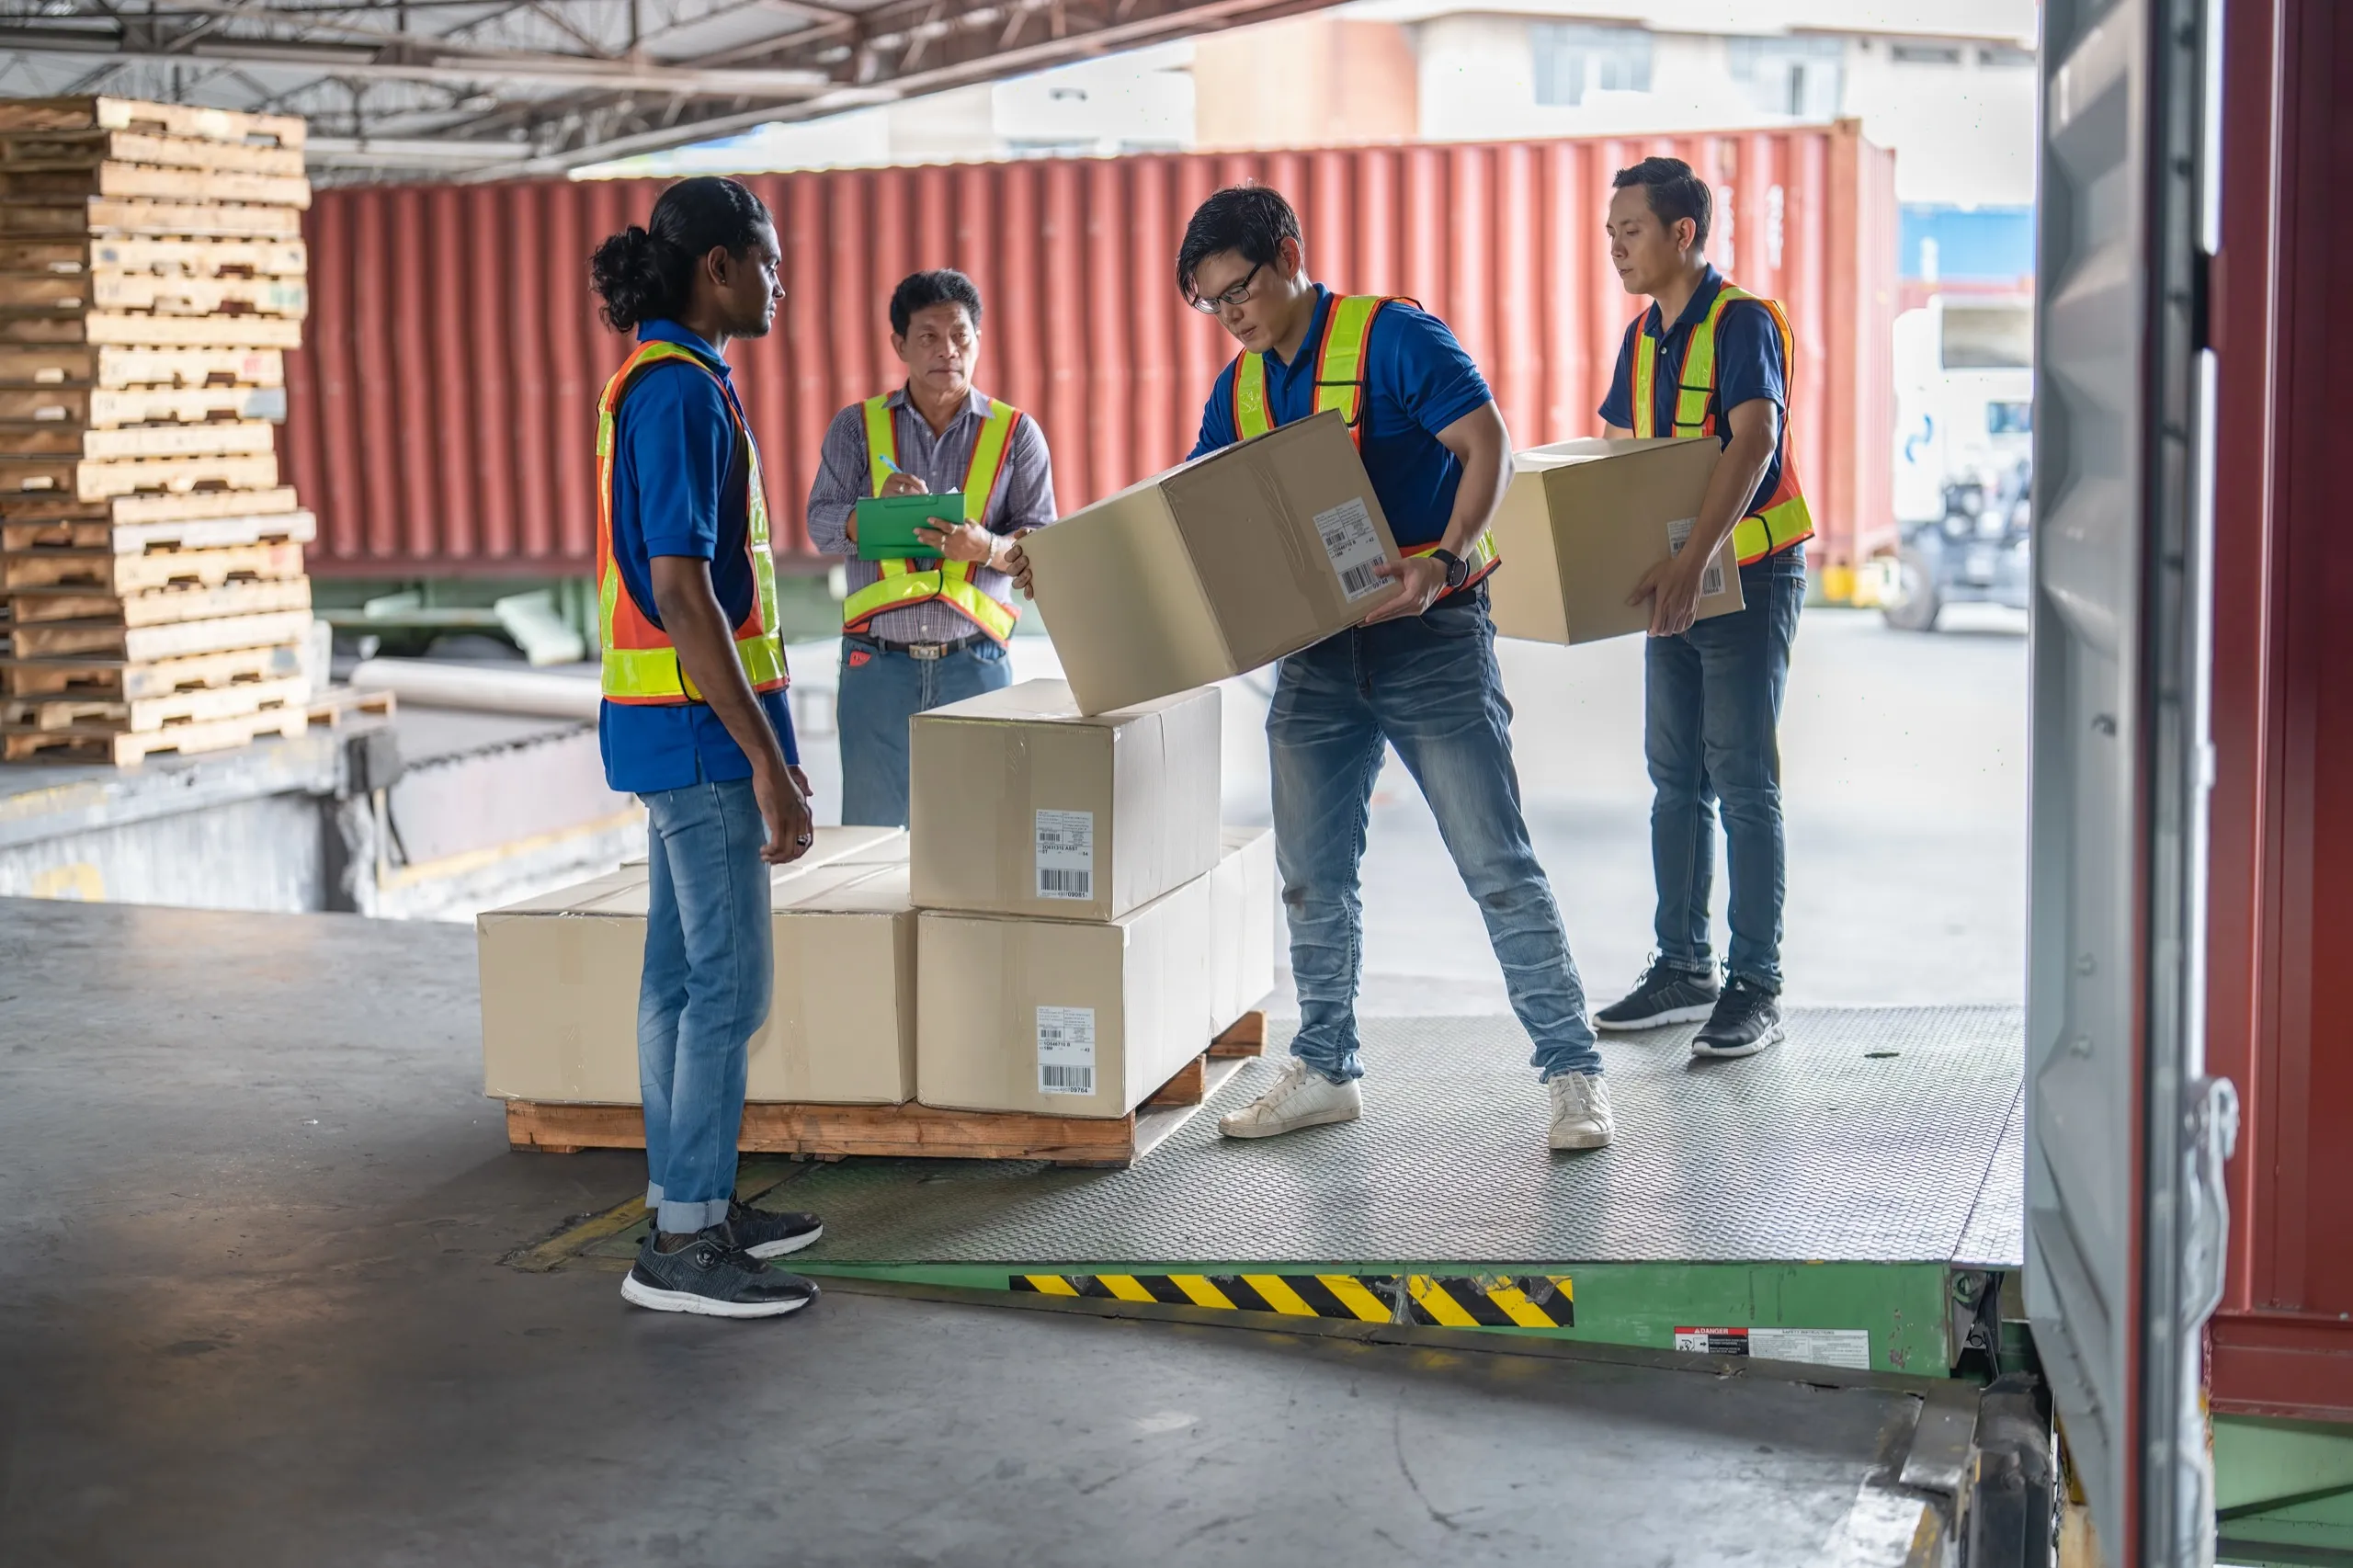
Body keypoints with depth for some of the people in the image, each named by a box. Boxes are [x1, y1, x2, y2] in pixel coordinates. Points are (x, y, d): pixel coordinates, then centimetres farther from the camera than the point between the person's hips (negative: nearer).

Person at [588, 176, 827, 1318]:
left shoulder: (662, 384, 15)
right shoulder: (680, 393, -17)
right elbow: (681, 592, -23)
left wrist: (765, 747, 23)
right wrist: (767, 763, -22)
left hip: (682, 728, 10)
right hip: (698, 726, -10)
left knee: (682, 975, 14)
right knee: (728, 982, -6)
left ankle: (686, 1203, 22)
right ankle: (682, 1246, -2)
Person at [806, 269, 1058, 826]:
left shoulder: (1015, 433, 7)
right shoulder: (857, 427, 9)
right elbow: (822, 525, 1)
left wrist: (985, 547, -20)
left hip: (975, 661, 0)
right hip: (877, 661, 0)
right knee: (869, 828, 2)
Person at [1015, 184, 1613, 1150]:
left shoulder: (1394, 338, -10)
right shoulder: (1239, 388, 11)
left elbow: (1489, 447, -16)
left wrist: (1444, 562, -30)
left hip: (1428, 635, -7)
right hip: (1317, 648, 7)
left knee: (1496, 862, -5)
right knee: (1312, 875, 10)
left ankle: (1572, 1070, 3)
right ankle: (1325, 1068, 23)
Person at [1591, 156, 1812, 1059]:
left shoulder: (1743, 323, -14)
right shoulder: (1641, 338, 12)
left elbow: (1753, 442, -28)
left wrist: (1693, 563, -39)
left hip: (1748, 578, -8)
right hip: (1673, 583, 8)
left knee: (1742, 781, -6)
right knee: (1676, 779, 11)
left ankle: (1756, 986, -1)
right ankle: (1683, 967, 20)